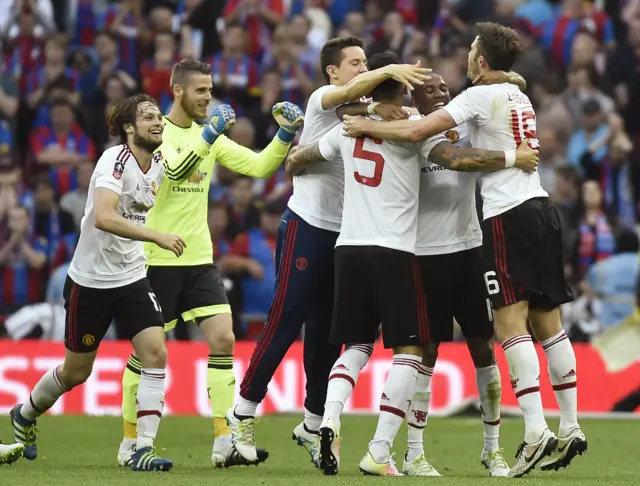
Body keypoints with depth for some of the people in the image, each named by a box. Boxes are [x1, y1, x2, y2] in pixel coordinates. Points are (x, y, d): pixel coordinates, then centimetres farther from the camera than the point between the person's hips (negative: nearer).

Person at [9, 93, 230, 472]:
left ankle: (144, 449, -15)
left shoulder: (159, 162, 2)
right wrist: (157, 236, -41)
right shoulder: (115, 160, -20)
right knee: (76, 371, 8)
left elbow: (182, 168, 30)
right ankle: (25, 415, 37)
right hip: (91, 280, -6)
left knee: (155, 353, -15)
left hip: (132, 278, 6)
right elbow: (103, 218, -36)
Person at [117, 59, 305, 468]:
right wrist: (208, 135, -30)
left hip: (200, 258, 6)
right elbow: (173, 169, -26)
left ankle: (225, 444, -5)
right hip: (157, 260, -6)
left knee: (223, 340, -6)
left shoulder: (209, 136, 11)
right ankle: (130, 443, 13)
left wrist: (285, 135, -7)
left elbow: (259, 165, 7)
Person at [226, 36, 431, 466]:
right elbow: (352, 91, -27)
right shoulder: (322, 100, -6)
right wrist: (390, 71, -41)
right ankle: (245, 410, 6)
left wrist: (394, 113, -24)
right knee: (285, 323, -5)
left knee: (327, 333, 8)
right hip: (307, 225, -6)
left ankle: (313, 423, 16)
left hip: (346, 234, 6)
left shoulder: (369, 111, 12)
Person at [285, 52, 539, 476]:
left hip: (350, 249, 5)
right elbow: (456, 159, -17)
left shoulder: (350, 127, 12)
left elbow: (297, 161, 26)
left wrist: (294, 167, 49)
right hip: (394, 251, -5)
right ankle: (379, 453, -11)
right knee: (410, 351, 0)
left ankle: (330, 421, -9)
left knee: (357, 346, 17)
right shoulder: (413, 126, -4)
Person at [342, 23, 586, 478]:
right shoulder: (520, 99, 18)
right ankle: (570, 428, 5)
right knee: (548, 322, 7)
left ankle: (536, 431, -21)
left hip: (508, 215, -8)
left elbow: (419, 131, -12)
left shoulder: (482, 95, -6)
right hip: (541, 208, 8)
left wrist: (368, 127, 1)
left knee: (511, 324, -11)